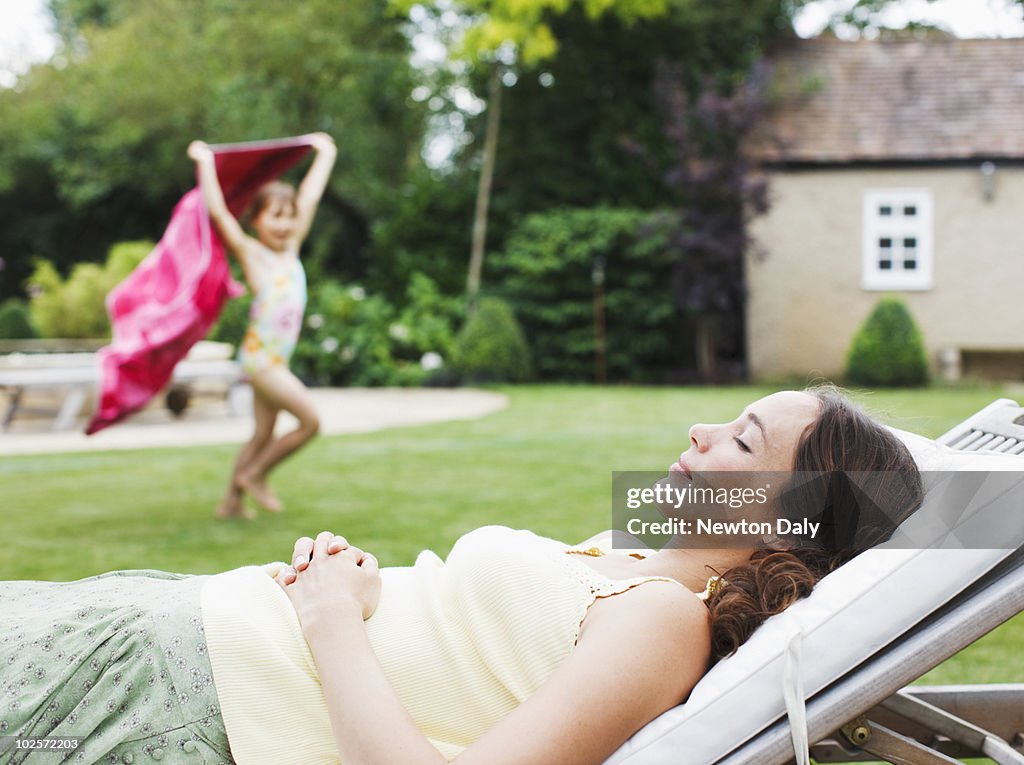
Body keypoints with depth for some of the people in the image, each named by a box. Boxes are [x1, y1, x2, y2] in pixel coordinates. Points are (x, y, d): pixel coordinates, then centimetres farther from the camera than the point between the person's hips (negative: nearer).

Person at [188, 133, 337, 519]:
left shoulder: (291, 248, 10)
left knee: (263, 434, 12)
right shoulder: (250, 252, -5)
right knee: (310, 421, -10)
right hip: (259, 355, -7)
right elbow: (217, 210, -10)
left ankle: (231, 501, 20)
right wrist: (205, 163, -4)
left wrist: (325, 155, 28)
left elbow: (309, 197, 18)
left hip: (274, 360, 7)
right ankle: (254, 476, 5)